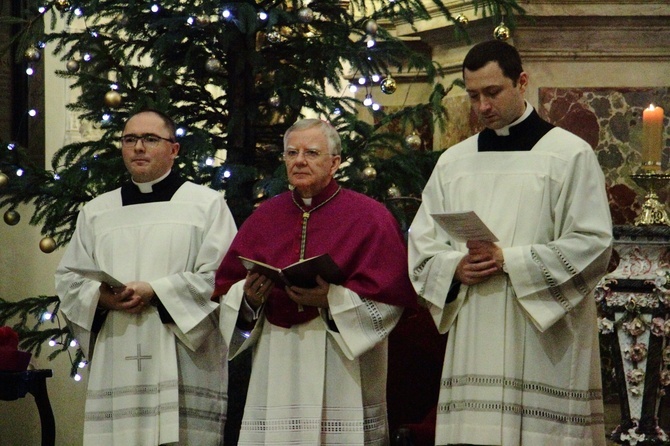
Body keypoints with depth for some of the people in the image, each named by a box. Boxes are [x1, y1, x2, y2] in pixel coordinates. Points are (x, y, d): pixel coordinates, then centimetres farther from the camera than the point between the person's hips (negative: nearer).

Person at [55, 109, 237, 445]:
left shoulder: (207, 204, 7)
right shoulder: (96, 212, 19)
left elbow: (221, 278, -3)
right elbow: (69, 279, 16)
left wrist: (156, 292, -13)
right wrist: (101, 297, -6)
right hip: (116, 364, 3)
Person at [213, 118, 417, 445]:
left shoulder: (369, 216, 1)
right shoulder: (264, 217, 13)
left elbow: (392, 293, -7)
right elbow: (226, 287, 13)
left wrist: (331, 300, -19)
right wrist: (250, 297, -9)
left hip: (341, 365, -3)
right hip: (276, 366, 3)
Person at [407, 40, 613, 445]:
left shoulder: (571, 155, 2)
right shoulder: (453, 162, 16)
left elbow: (593, 245, -6)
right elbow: (422, 245, 15)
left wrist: (508, 260, -14)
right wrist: (455, 267, -7)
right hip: (472, 346, 4)